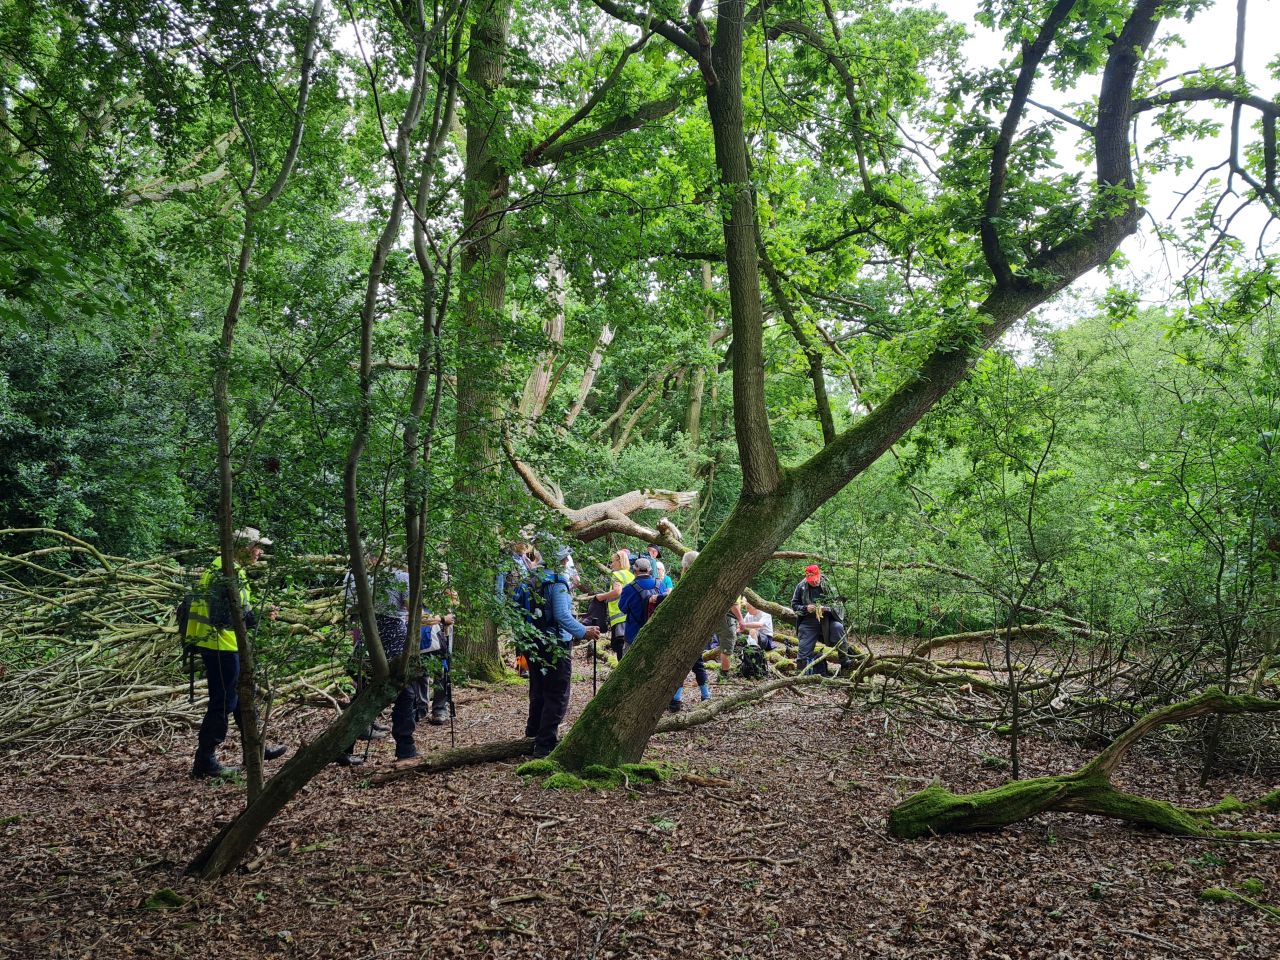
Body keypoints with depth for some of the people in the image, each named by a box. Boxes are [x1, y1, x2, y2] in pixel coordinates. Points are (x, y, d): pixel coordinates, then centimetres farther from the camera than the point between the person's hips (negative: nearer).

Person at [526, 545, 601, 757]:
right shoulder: (558, 582, -17)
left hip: (535, 643, 9)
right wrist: (584, 632, -19)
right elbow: (562, 615, -25)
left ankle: (534, 734, 33)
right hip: (556, 645, -9)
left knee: (539, 692, 21)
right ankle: (546, 743, -1)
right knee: (557, 696, -1)